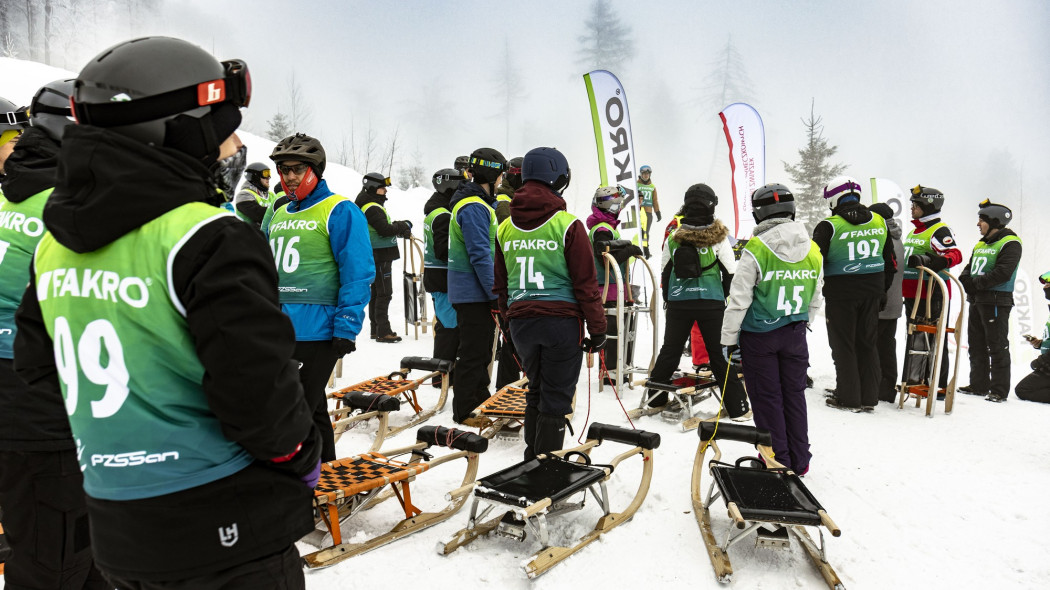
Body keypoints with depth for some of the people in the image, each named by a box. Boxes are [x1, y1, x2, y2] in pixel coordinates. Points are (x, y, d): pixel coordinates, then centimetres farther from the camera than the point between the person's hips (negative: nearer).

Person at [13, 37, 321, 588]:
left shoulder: (55, 244, 3)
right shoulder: (207, 239, -22)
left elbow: (39, 366, 13)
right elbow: (258, 389, -24)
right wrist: (302, 459, -6)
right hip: (223, 539, -7)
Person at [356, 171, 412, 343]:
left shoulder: (371, 206, 18)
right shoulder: (372, 208, -16)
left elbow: (384, 227, 18)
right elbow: (385, 229, -24)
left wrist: (401, 230, 3)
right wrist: (404, 226, -9)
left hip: (377, 256, 11)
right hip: (380, 256, -11)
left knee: (376, 292, 14)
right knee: (384, 293, -8)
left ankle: (376, 329, 22)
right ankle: (383, 331, -5)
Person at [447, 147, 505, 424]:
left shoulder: (478, 203, 15)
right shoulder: (474, 207, -18)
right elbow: (480, 256, -22)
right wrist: (497, 297, -21)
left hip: (472, 293, 10)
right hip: (474, 294, -10)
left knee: (481, 350, 20)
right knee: (473, 354, -1)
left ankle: (481, 402, 33)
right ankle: (466, 412, 10)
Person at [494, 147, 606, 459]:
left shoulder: (505, 227, 7)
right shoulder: (568, 225, -9)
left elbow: (501, 284, 13)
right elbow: (586, 283, -9)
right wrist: (597, 328, -2)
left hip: (521, 322, 6)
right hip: (561, 320, -5)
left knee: (536, 390, 21)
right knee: (556, 397, 4)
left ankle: (532, 457, 31)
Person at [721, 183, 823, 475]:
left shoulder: (756, 249, -16)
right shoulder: (813, 250, 0)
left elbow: (739, 300, -13)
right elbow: (816, 300, 10)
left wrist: (729, 338, -5)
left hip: (759, 334, -5)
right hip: (795, 334, 5)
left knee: (767, 398, 7)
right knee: (795, 395, 16)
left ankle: (778, 461, 16)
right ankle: (799, 461, 25)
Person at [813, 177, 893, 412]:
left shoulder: (829, 226, -11)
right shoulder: (879, 222, 6)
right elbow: (888, 260, 13)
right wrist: (883, 290, 21)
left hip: (841, 293, -5)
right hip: (872, 292, 5)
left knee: (843, 345, 5)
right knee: (868, 343, 13)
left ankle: (849, 398, 10)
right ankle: (869, 398, 19)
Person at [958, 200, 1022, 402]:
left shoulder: (1010, 243, -9)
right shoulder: (980, 245, 18)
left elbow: (1003, 273, -20)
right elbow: (968, 268, 17)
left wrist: (976, 283, -18)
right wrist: (965, 279, -5)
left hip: (997, 301, -9)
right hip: (976, 300, 9)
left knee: (997, 347, -5)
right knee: (976, 345, 14)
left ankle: (1000, 390, 1)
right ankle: (979, 385, 23)